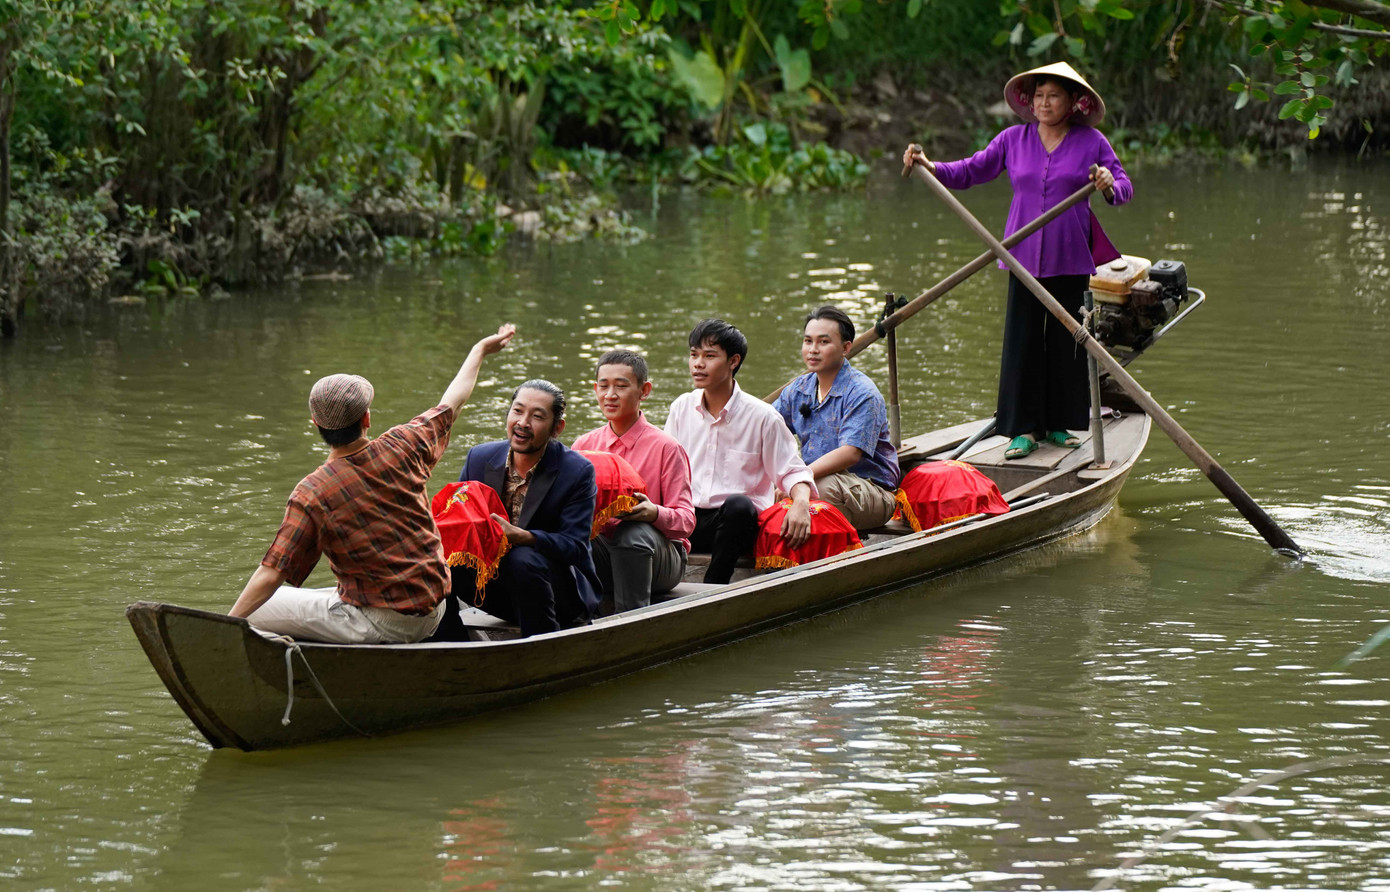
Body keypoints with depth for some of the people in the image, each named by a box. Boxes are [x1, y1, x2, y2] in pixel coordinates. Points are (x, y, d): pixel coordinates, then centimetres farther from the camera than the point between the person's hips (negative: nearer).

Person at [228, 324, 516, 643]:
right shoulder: (403, 447, -6)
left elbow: (272, 574, -19)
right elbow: (452, 402, 14)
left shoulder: (311, 494, -18)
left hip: (377, 624, -6)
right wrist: (480, 350, 31)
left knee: (258, 610, -2)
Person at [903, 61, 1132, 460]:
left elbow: (1124, 186, 0)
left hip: (1070, 259, -1)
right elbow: (972, 170, 10)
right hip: (1025, 256, 1)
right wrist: (930, 167, -5)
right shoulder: (1014, 140, 8)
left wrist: (1109, 186, -23)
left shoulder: (1091, 142, 3)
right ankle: (1025, 427, 2)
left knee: (1066, 341, 4)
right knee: (1023, 340, -2)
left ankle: (1060, 424, 15)